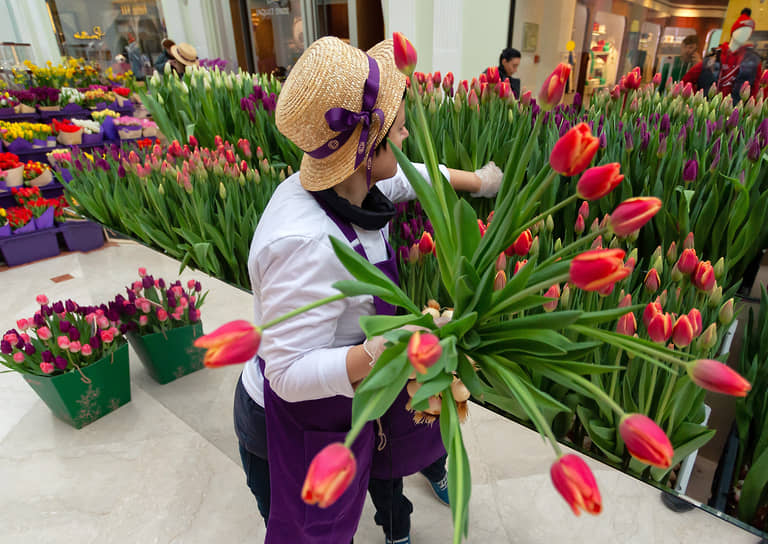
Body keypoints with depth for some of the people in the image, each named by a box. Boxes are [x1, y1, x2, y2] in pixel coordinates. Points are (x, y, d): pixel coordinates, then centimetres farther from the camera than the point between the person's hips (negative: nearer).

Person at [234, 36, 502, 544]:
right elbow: (291, 374, -32)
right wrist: (384, 352, -45)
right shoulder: (306, 244, -39)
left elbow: (412, 176, 7)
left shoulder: (338, 185, -12)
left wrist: (476, 181, 20)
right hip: (292, 428, -8)